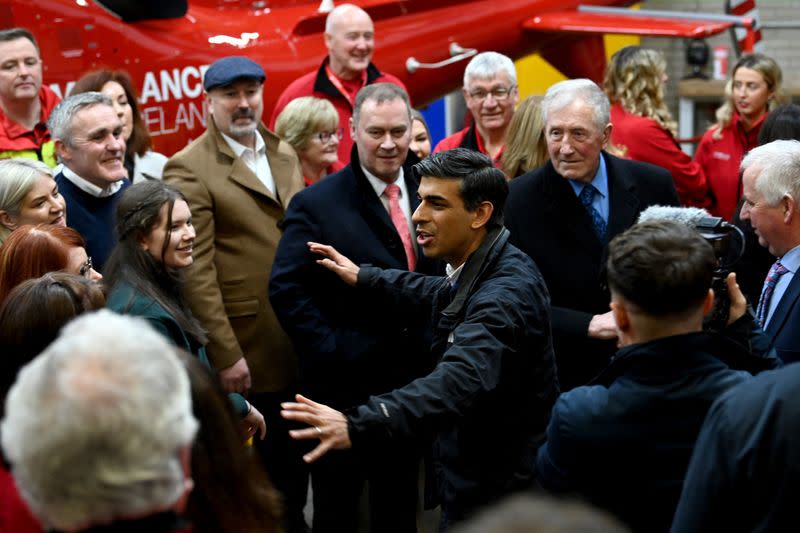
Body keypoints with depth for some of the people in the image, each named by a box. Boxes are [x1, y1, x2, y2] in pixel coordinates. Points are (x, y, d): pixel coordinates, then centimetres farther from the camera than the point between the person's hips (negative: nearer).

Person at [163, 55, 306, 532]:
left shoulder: (284, 154, 11)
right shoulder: (189, 169, -12)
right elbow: (196, 270, -15)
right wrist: (225, 355, -18)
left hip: (298, 345, 6)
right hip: (247, 349, -6)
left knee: (294, 466, 17)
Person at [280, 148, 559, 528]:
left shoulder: (505, 295, -29)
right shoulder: (481, 272, 3)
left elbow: (458, 382, -46)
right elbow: (444, 295, 28)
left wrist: (359, 425, -58)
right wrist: (364, 278, 30)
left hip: (499, 496, -9)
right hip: (475, 480, 9)